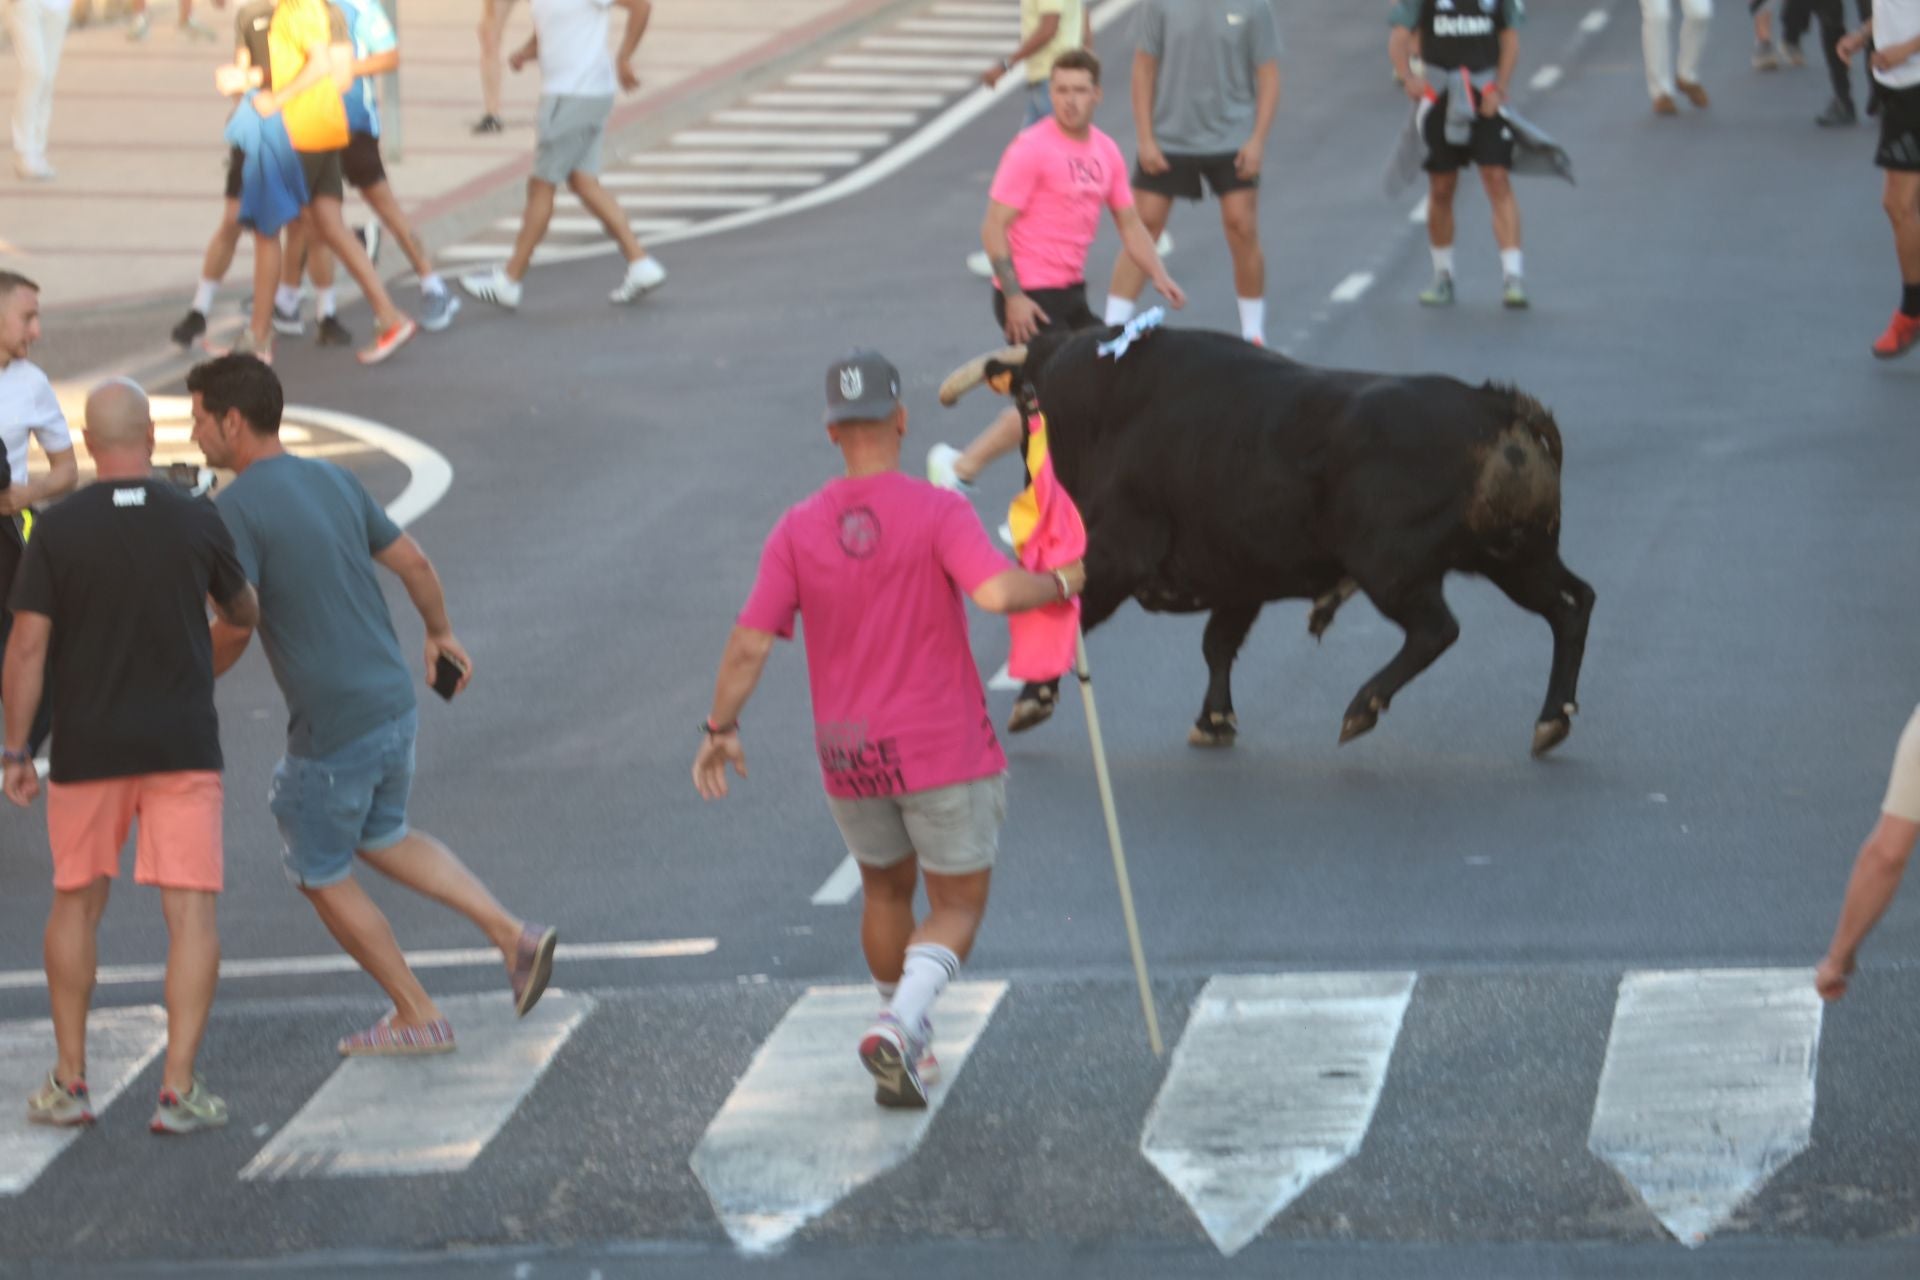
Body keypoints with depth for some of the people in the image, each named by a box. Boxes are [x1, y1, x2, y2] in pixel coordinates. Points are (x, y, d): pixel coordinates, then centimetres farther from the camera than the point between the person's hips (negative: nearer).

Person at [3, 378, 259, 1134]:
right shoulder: (198, 524, -5)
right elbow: (243, 613, 13)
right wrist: (240, 611, 38)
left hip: (89, 751, 1)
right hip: (182, 748, -1)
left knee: (77, 903, 19)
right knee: (192, 917, 0)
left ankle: (70, 1082, 20)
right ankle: (178, 1091, -11)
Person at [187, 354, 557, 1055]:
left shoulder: (238, 508, -15)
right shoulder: (332, 480, 8)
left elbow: (236, 623, -23)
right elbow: (414, 562, 14)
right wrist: (441, 632, 31)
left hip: (331, 728, -8)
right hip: (394, 701, 8)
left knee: (322, 874, 13)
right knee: (382, 839, 28)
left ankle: (418, 1017, 19)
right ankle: (513, 934, 14)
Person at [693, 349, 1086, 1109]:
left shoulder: (798, 531, -4)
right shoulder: (938, 513, -14)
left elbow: (749, 646, -7)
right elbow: (996, 592, -29)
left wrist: (720, 729, 7)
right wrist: (1063, 582, -10)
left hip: (849, 756, 3)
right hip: (944, 751, -3)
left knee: (886, 888, 26)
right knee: (958, 908, 7)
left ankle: (908, 1044, 33)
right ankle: (901, 1027, -17)